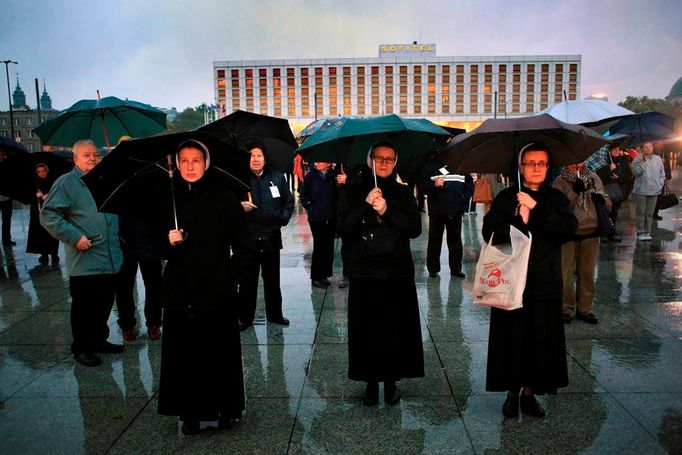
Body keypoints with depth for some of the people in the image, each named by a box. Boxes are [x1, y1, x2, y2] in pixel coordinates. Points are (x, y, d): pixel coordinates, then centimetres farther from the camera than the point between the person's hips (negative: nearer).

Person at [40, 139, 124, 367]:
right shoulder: (66, 183, -5)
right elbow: (48, 215, -11)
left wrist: (117, 236, 14)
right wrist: (74, 237, -18)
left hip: (111, 260, 6)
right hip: (85, 261, -6)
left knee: (104, 305, 15)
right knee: (85, 306, 3)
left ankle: (99, 340, 32)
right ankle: (81, 348, 18)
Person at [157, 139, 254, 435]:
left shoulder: (224, 199, -3)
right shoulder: (169, 200, 5)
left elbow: (243, 247, 0)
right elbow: (161, 248, 11)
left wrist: (231, 278, -5)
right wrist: (170, 243, -9)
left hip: (218, 293, -2)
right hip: (179, 294, 2)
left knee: (220, 355, 6)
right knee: (183, 355, 6)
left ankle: (225, 409, 25)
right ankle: (190, 413, 23)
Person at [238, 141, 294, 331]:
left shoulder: (277, 177, 5)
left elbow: (289, 201, 15)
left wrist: (283, 219, 4)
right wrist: (240, 206, -20)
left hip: (271, 237, 2)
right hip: (247, 237, -2)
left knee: (272, 279, 14)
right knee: (247, 281, 6)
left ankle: (275, 314, 29)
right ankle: (245, 318, 18)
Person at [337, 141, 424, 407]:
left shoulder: (404, 194, 9)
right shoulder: (352, 193, 5)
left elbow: (415, 229, -3)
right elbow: (343, 229, -6)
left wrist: (387, 212, -15)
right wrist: (366, 206, -16)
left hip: (398, 274, 1)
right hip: (364, 275, -1)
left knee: (396, 329, 4)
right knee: (367, 330, 3)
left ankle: (391, 382, 22)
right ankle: (371, 383, 20)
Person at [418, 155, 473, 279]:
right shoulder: (430, 165, 4)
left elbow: (470, 184, 16)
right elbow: (422, 184, -1)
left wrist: (464, 198, 3)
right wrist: (434, 184, -19)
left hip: (456, 211, 2)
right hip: (437, 210, -2)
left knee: (455, 240, 8)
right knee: (435, 240, 3)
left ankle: (456, 268, 16)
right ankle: (433, 269, 10)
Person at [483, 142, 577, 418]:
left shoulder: (555, 199, 8)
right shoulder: (506, 197, 2)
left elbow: (568, 228, -11)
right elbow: (489, 233, -8)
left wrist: (536, 209, -16)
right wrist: (520, 221, -20)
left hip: (545, 284, 2)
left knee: (541, 341, 7)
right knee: (511, 340, 4)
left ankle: (529, 392, 24)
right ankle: (511, 393, 21)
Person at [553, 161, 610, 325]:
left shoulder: (593, 178, 8)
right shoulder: (560, 181, -3)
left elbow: (608, 204, 9)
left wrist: (602, 199, -13)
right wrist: (575, 192, -23)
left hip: (590, 233, 3)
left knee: (587, 273, 11)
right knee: (566, 273, 3)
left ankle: (585, 309, 24)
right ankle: (566, 309, 16)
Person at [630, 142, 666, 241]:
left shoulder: (658, 159, 8)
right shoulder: (638, 159, -4)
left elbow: (662, 173, 14)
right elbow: (635, 172, -17)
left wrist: (660, 185, 3)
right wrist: (643, 161, -20)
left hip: (654, 191, 4)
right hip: (641, 191, -4)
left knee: (650, 213, 7)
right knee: (641, 212, -1)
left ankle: (647, 233, 14)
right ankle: (640, 233, 6)